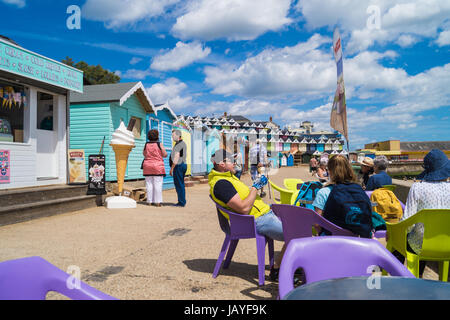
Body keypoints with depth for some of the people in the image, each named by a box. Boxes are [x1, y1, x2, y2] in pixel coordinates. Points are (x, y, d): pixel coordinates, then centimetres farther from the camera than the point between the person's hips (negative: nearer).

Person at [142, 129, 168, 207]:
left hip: (147, 166, 4)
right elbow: (165, 155, -3)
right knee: (158, 184, 0)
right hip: (158, 167, -3)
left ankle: (149, 201, 10)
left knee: (149, 184, 8)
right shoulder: (159, 144, -8)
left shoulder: (146, 145, 2)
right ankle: (157, 202, 0)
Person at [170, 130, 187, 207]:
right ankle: (182, 201, 17)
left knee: (179, 184, -6)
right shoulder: (183, 143, 18)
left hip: (178, 166, -10)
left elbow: (176, 157, -20)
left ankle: (181, 202, -3)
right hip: (183, 165, 10)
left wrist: (172, 168, -17)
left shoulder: (178, 144, -14)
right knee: (181, 184, 13)